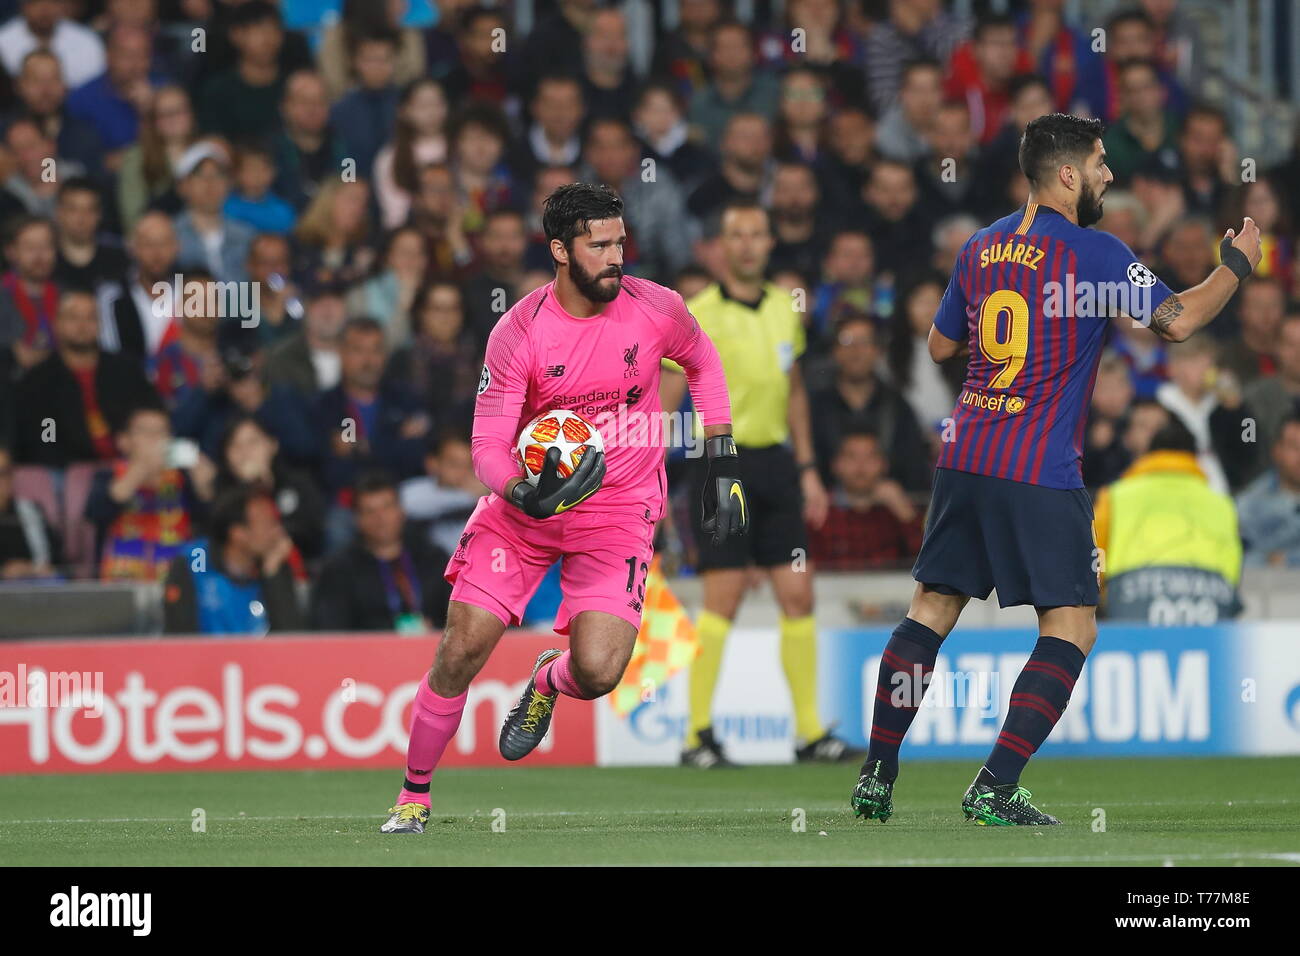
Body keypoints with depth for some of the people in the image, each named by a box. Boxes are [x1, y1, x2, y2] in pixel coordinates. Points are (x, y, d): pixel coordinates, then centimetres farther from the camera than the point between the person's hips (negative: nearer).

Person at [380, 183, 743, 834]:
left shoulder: (656, 309, -11)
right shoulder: (517, 333, -16)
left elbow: (704, 364, 12)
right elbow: (487, 447, -12)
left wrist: (724, 470, 9)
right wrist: (528, 496, -33)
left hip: (619, 506, 0)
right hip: (527, 497, 0)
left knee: (597, 673, -17)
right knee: (461, 651, -8)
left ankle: (549, 680, 23)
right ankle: (413, 796, 13)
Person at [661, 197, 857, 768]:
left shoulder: (784, 309, 11)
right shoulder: (699, 315, -8)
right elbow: (664, 402, -10)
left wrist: (807, 469, 18)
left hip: (776, 461, 6)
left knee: (798, 596, 4)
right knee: (723, 600, -8)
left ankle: (809, 731, 10)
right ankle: (697, 736, -2)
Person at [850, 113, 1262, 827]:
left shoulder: (982, 248, 11)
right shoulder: (1094, 253, -9)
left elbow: (940, 345, 21)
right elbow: (1177, 319, -13)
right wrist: (1237, 264, 2)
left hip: (964, 459, 7)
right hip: (1040, 474, -7)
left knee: (931, 608, 14)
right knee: (1071, 627, 0)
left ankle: (876, 778, 13)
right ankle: (994, 790, -10)